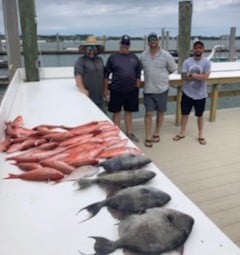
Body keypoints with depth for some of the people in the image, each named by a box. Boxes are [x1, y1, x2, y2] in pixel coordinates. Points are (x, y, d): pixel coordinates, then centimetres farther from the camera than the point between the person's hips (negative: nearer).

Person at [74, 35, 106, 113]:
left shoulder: (100, 60, 16)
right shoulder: (81, 60, -4)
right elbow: (78, 74, -18)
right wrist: (82, 88, -31)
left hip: (99, 98, 6)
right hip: (87, 96, -6)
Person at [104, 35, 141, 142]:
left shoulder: (134, 58, 7)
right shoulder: (113, 57, -1)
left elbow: (138, 74, 10)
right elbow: (106, 74, 0)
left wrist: (137, 87, 6)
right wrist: (106, 89, -3)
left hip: (131, 90, 3)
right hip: (116, 90, -2)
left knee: (129, 112, 11)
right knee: (117, 112, 6)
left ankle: (129, 133, 23)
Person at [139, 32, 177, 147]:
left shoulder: (166, 55, -6)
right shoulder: (143, 56, 1)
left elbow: (173, 69, 4)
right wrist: (152, 75, 9)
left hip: (162, 89, -1)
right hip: (148, 90, 1)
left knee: (160, 112, 11)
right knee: (148, 113, 1)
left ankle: (156, 133, 29)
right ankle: (148, 137, 9)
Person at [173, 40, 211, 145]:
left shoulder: (206, 62, -7)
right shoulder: (187, 61, -4)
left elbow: (205, 77, -19)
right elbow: (184, 77, -12)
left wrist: (191, 74, -18)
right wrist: (198, 76, -17)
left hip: (200, 94, -1)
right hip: (187, 93, 1)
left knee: (200, 115, 13)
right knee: (184, 113, 12)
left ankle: (200, 135, 28)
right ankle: (182, 133, 28)